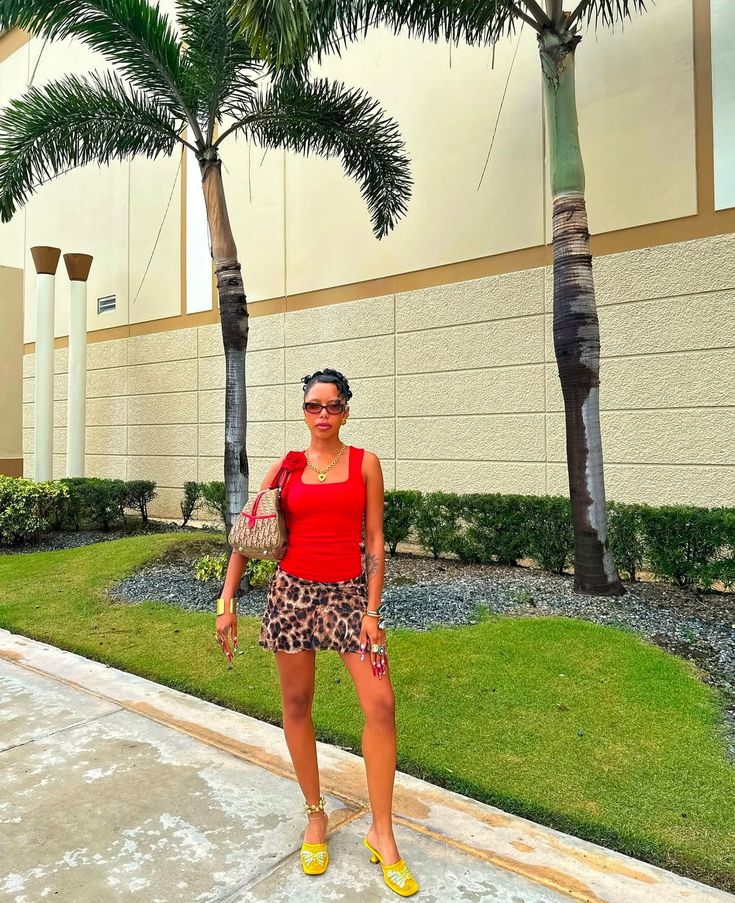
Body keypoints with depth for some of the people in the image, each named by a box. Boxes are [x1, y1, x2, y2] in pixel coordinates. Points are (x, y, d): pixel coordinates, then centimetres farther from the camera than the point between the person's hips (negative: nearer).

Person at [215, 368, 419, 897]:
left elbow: (375, 540, -1)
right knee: (297, 705, 10)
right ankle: (315, 815, 31)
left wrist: (372, 610, -7)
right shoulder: (286, 467, 4)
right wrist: (227, 603, -2)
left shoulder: (365, 463, 0)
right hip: (293, 590, 1)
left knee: (381, 703, -7)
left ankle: (382, 833, 11)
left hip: (350, 591, -1)